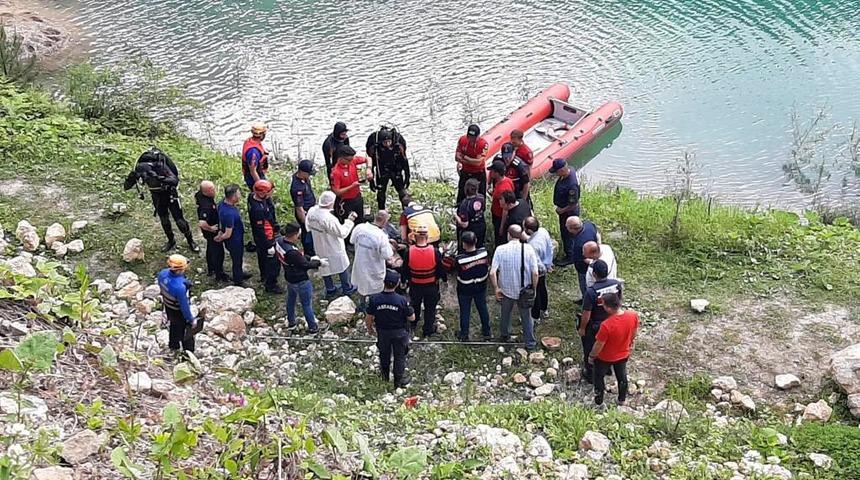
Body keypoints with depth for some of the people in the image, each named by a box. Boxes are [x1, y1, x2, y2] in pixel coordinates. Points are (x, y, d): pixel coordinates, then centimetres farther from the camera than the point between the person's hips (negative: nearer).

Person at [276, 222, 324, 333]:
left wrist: (310, 258, -4)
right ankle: (312, 327, 31)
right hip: (300, 281, -9)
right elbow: (305, 265, -24)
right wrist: (318, 263, -10)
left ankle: (291, 322, 49)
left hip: (289, 278, 9)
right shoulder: (292, 252, -39)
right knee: (307, 304, 13)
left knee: (291, 299, 29)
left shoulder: (280, 241, -13)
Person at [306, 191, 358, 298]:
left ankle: (330, 290, 38)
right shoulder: (329, 218, -36)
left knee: (325, 268, 23)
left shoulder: (311, 211, -15)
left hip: (319, 248, 6)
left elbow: (309, 227, 3)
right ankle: (347, 289, 35)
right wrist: (349, 220, -17)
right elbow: (342, 233, -25)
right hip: (333, 249, -6)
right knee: (342, 268, 18)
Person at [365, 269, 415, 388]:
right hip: (399, 332, -2)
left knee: (384, 354, 26)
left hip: (382, 332, 2)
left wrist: (369, 328, 10)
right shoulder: (402, 300, -27)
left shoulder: (374, 299, -22)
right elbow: (412, 318, -16)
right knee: (399, 356, 18)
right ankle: (399, 380, 30)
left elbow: (369, 318, -10)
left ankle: (385, 375, 47)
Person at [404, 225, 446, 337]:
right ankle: (428, 330, 30)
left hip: (415, 285, 1)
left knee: (415, 305, 28)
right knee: (430, 308, 18)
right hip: (431, 286, -1)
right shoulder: (435, 251, -24)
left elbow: (405, 270, -8)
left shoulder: (409, 252, -23)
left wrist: (408, 278, 13)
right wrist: (444, 278, 10)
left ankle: (414, 323, 49)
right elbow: (441, 269, -11)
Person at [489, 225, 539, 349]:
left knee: (505, 313, 26)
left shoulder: (500, 249, -16)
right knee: (526, 316, 19)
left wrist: (496, 288, -6)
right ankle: (530, 342, 31)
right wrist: (533, 288, -1)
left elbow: (492, 272, -20)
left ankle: (505, 336, 48)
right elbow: (535, 273, -17)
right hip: (524, 290, -1)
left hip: (506, 290, 1)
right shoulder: (528, 249, -16)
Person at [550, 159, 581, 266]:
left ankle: (570, 257, 30)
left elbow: (573, 204, -30)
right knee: (564, 232, 26)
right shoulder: (570, 170, -12)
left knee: (567, 234, 10)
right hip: (563, 209, 9)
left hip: (569, 212, -9)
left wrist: (561, 210, -16)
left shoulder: (571, 185, -39)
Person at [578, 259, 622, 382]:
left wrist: (582, 328, -8)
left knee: (590, 351, 18)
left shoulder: (591, 291, -34)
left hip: (594, 327, -5)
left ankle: (590, 375, 35)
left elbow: (586, 314, -25)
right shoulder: (616, 284, -19)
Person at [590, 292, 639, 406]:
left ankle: (599, 401, 42)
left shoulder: (606, 325, -40)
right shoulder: (633, 315, -25)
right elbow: (634, 333, -4)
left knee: (599, 377, 24)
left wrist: (591, 356, -5)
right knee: (622, 376, 29)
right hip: (623, 354, 4)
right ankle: (622, 400, 49)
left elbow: (599, 345, -24)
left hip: (605, 358, -4)